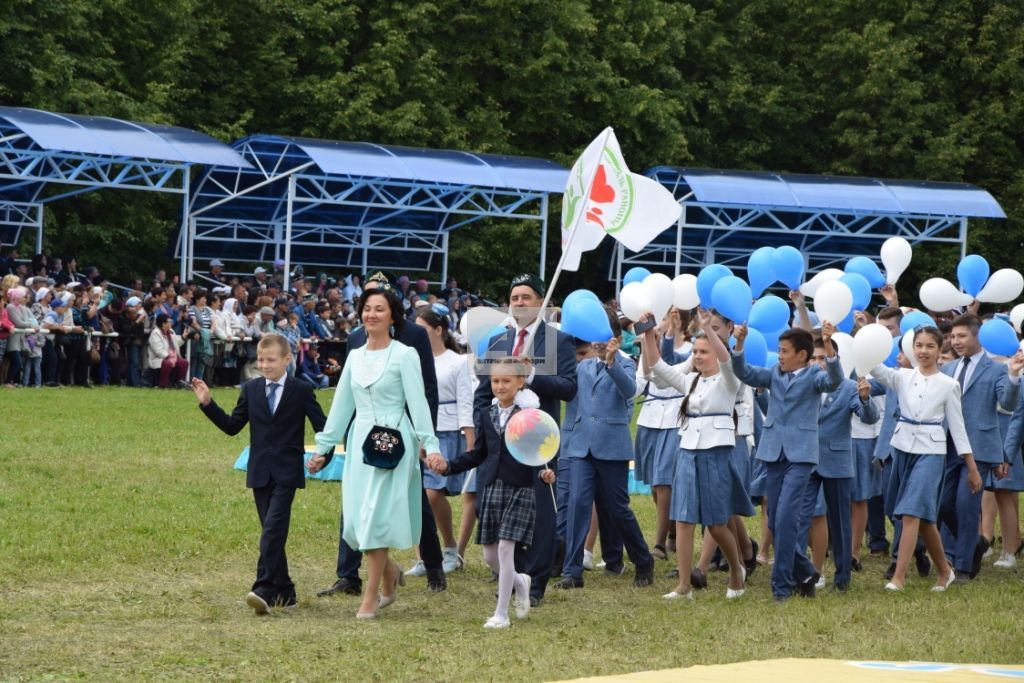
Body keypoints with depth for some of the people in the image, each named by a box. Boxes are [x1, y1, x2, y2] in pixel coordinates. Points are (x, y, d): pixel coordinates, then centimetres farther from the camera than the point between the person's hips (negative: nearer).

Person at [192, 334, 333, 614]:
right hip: (260, 473, 4)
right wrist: (208, 403, 0)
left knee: (272, 530, -16)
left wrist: (325, 454, -12)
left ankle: (265, 590, -22)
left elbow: (323, 427, 2)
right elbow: (232, 426, 10)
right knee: (273, 533, 8)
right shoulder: (251, 390, 10)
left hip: (286, 473, -4)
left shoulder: (301, 391, 0)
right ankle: (284, 592, 16)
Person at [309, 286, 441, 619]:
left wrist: (430, 445, -18)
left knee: (377, 515, -7)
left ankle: (372, 594, 0)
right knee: (356, 518, 1)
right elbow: (341, 405, 17)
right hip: (359, 441, 5)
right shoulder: (355, 357, 13)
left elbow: (418, 403, -8)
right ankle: (389, 570, 26)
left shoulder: (404, 355, -3)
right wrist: (323, 448, 16)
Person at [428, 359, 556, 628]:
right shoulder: (487, 416, 11)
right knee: (490, 556, 7)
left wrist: (544, 472, -27)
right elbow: (478, 454, 18)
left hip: (519, 489, -6)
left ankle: (501, 613, -1)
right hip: (491, 487, 6)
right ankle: (520, 583, 37)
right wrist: (448, 466, 8)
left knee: (505, 547, -10)